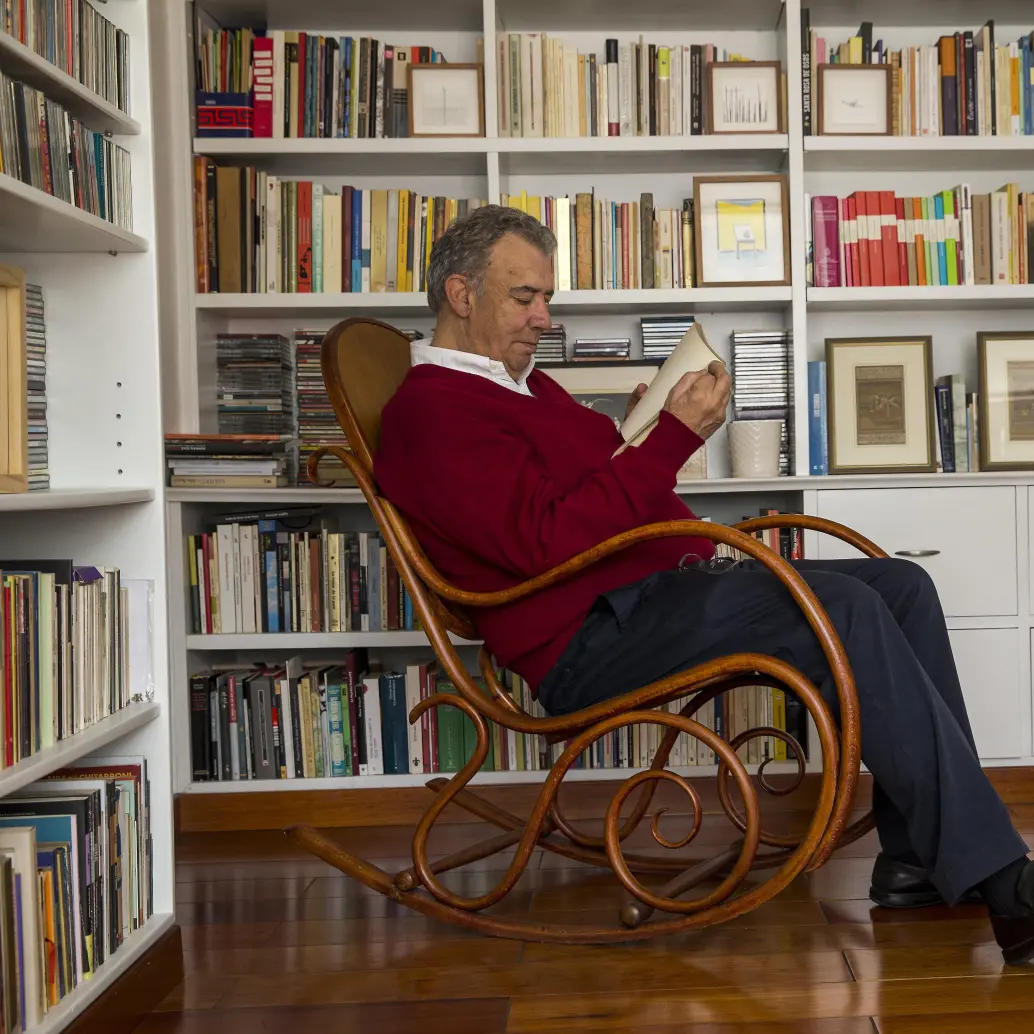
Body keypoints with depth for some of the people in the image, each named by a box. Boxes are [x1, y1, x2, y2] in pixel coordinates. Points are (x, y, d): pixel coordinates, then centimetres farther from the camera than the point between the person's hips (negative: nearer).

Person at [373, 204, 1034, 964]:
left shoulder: (526, 385, 24)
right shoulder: (430, 412, -8)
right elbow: (549, 540, -20)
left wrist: (643, 431, 8)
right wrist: (673, 438, -17)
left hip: (662, 588, 10)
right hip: (588, 640, -10)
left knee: (902, 585, -1)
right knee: (844, 609, -27)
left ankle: (918, 858, -4)